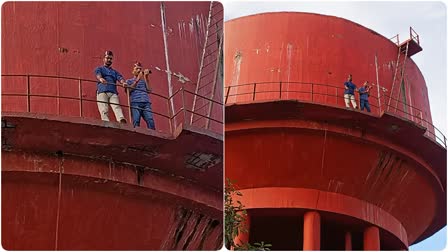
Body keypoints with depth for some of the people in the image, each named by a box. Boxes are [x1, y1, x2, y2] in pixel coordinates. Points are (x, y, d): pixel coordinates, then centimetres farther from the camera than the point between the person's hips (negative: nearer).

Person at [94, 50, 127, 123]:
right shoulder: (99, 69, 22)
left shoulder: (115, 72, 31)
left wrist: (123, 82, -16)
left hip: (113, 93, 1)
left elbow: (120, 77, 10)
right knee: (104, 110, -18)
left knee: (117, 107, -24)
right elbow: (97, 74, -3)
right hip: (102, 92, -1)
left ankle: (122, 120, -47)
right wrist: (100, 79, -29)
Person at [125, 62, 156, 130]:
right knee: (136, 122, -18)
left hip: (146, 103, 2)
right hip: (135, 103, -2)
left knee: (150, 121, -19)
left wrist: (146, 78, 9)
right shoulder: (129, 81, 25)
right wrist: (137, 80, 2)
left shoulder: (143, 81, 29)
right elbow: (129, 90, 5)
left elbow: (149, 90, 12)